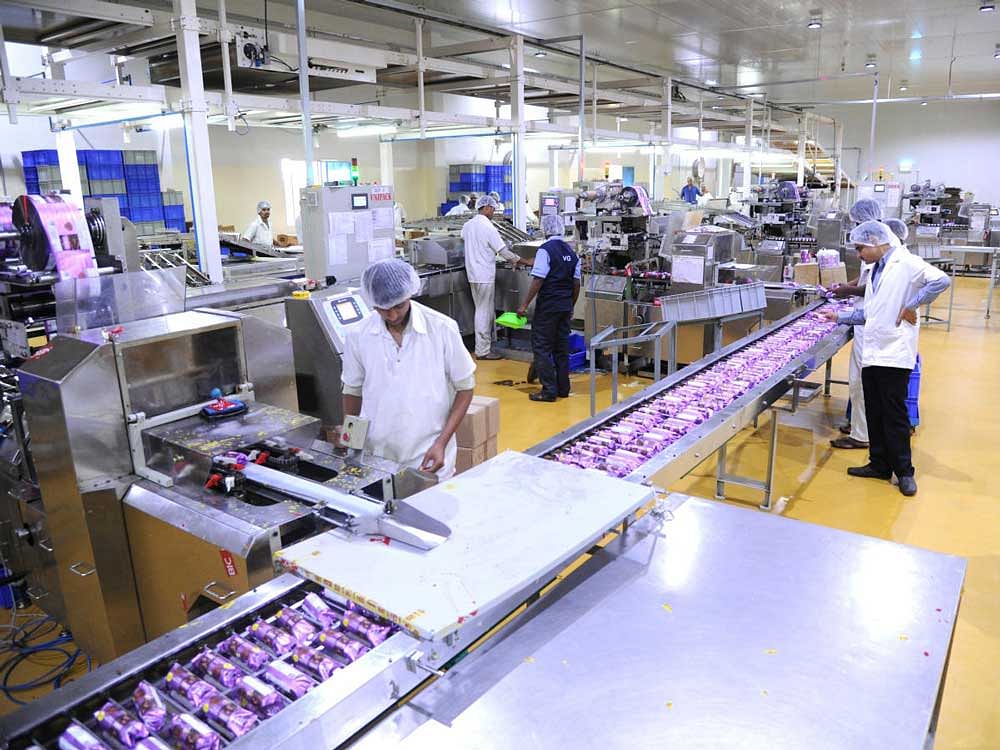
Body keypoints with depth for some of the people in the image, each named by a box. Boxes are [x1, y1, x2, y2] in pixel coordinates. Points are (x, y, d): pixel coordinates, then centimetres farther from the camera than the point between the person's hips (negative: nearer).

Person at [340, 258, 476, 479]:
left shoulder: (443, 328, -10)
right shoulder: (358, 336, -4)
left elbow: (465, 387, -2)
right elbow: (352, 392, 10)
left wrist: (441, 443, -9)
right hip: (374, 459, 2)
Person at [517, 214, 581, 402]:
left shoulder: (545, 250, -13)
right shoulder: (571, 252, 10)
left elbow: (538, 280, -18)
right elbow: (576, 283, 12)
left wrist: (524, 305, -13)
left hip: (547, 307, -7)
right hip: (565, 307, 7)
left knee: (542, 348, 0)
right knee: (562, 347, 14)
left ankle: (549, 390, -1)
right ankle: (563, 388, 20)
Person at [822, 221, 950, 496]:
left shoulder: (906, 263, -10)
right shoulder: (876, 270, 16)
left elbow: (940, 280, -25)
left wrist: (911, 306, -17)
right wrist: (840, 317, 19)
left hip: (895, 352, -8)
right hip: (872, 352, 8)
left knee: (894, 414, 0)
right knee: (874, 413, 12)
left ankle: (904, 471, 13)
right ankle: (880, 464, 24)